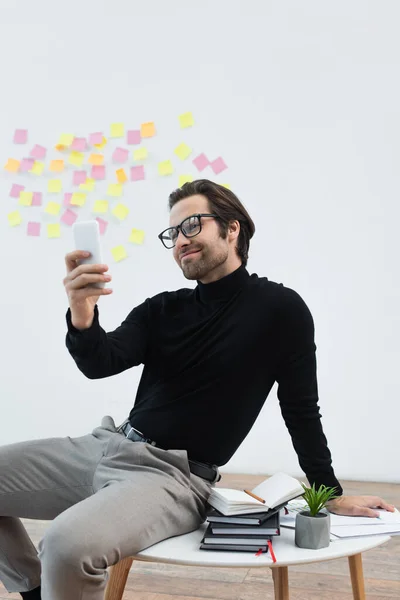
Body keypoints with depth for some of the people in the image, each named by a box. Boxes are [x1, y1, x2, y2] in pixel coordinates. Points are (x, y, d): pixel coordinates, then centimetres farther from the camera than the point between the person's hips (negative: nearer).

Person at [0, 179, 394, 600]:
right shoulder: (162, 309, 9)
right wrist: (81, 317, -26)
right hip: (109, 445, 7)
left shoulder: (280, 309, -4)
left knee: (70, 541, -32)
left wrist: (332, 495, 8)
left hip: (175, 476, -6)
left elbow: (302, 411, 3)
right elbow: (100, 364, -4)